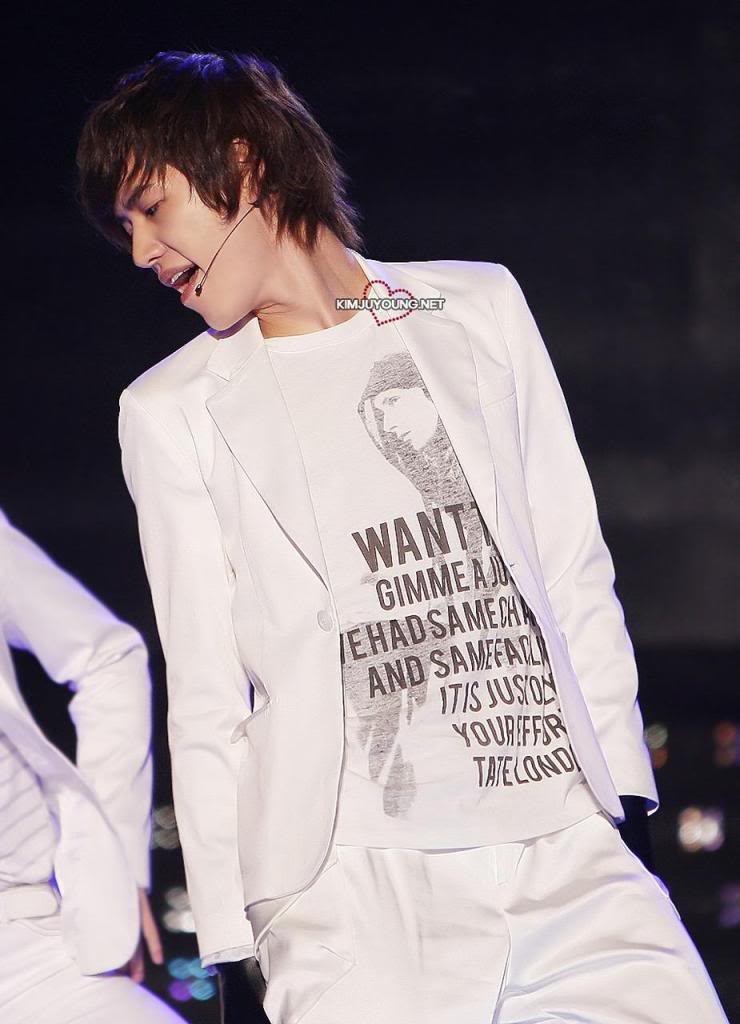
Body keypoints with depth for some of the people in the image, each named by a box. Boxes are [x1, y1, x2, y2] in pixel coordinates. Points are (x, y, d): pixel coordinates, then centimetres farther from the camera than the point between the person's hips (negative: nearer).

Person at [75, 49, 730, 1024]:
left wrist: (622, 793, 6)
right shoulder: (172, 410, 13)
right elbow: (206, 695, 9)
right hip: (351, 880, -1)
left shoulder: (479, 306, 16)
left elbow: (575, 576, 15)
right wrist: (237, 941, 2)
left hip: (570, 845, 1)